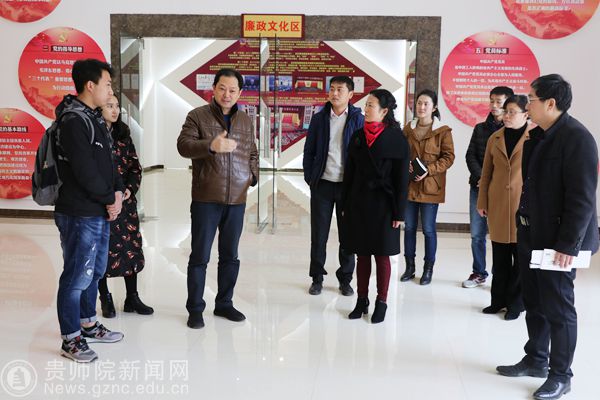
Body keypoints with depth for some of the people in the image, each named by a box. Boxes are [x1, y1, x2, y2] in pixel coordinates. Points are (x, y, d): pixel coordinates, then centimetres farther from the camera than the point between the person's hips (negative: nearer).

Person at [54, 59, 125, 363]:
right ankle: (71, 340, 12)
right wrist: (110, 200, -8)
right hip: (79, 215, -10)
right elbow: (85, 171, -21)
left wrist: (117, 192, 0)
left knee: (95, 271, 20)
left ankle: (88, 325, 35)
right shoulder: (74, 121, -16)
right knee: (77, 277, 0)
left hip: (101, 213, 10)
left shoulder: (96, 119, 14)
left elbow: (108, 161, 16)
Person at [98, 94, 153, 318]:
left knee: (131, 247, 7)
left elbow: (135, 165, 11)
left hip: (126, 200, 5)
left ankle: (132, 298, 19)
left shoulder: (123, 134, 10)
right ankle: (106, 300, 18)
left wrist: (130, 188, -4)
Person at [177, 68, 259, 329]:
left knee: (230, 256, 13)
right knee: (200, 256, 2)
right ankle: (195, 309, 14)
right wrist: (211, 145, -31)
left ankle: (224, 303, 27)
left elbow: (252, 154, 22)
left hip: (236, 200, 5)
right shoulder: (197, 116, -2)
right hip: (206, 199, -4)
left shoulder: (245, 121, 12)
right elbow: (183, 145, -15)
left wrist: (252, 176, 5)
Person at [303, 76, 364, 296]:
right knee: (318, 234, 6)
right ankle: (317, 278, 19)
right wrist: (310, 178, 2)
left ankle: (345, 279, 20)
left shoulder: (358, 119, -1)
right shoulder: (319, 118, 5)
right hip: (322, 184, 2)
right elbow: (309, 151, 8)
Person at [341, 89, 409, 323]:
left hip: (382, 204, -4)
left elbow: (402, 178, -8)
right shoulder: (358, 136, 6)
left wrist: (399, 213, -10)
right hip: (358, 203, 4)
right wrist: (345, 205, 8)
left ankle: (381, 303, 17)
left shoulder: (396, 138, -7)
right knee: (362, 253, 10)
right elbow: (349, 172, 10)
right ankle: (362, 300, 20)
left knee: (382, 255, 5)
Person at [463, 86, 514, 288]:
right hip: (478, 187, 4)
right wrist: (481, 178, -7)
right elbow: (470, 155, 8)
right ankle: (479, 273, 19)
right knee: (477, 234, 7)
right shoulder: (480, 128, 13)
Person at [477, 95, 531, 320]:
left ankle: (515, 304, 15)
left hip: (524, 205, -4)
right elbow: (486, 174, 11)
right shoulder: (495, 138, 8)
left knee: (521, 256, 4)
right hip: (497, 205, 4)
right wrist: (482, 202, 8)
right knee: (499, 257, 11)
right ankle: (499, 299, 22)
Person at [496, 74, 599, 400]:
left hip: (557, 239, -8)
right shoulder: (537, 135, 9)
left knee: (558, 308, 4)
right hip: (531, 234, 8)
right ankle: (535, 360, 33)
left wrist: (568, 245, -21)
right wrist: (523, 225, 9)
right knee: (534, 303, 18)